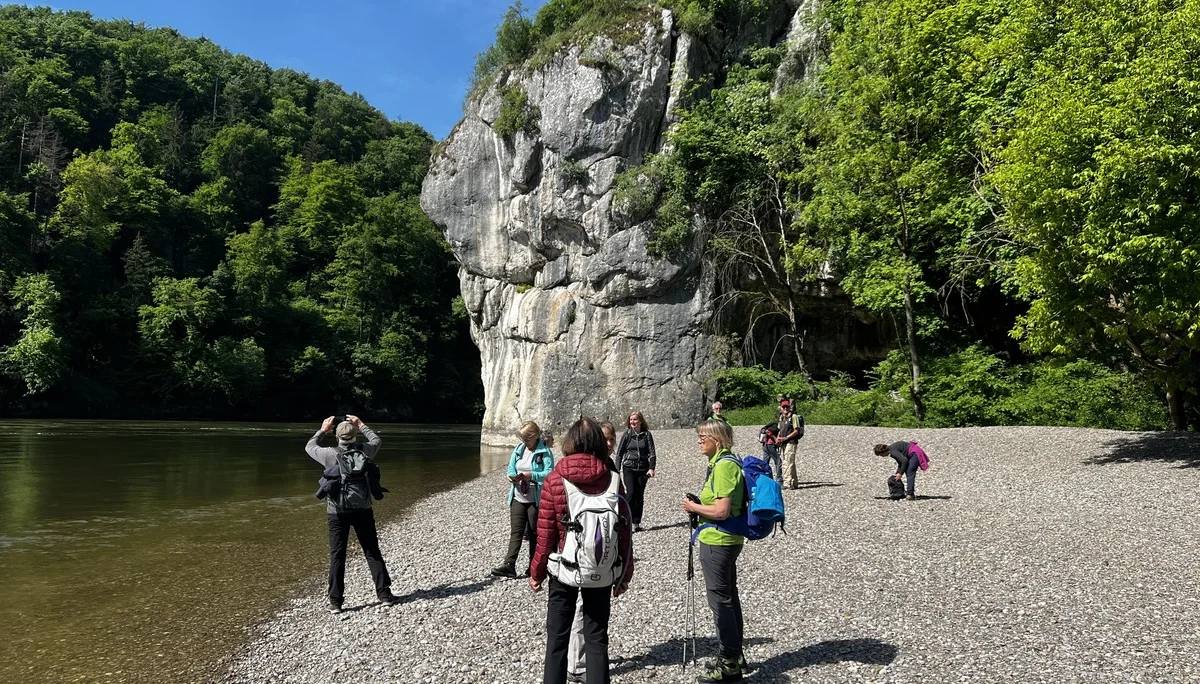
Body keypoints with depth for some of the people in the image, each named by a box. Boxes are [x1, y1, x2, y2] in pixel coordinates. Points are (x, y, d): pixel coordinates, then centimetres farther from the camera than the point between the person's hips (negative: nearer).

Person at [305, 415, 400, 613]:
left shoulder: (330, 454, -9)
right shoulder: (364, 451, -6)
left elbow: (309, 447, 13)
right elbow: (377, 440, 18)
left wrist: (323, 429, 23)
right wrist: (361, 425, 26)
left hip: (337, 512, -1)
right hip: (362, 509, 1)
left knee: (337, 555, 6)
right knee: (373, 552, 9)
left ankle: (335, 601, 6)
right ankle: (385, 594, 11)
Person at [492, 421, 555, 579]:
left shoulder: (545, 452, -9)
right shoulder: (518, 450, 8)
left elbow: (549, 474, -17)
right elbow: (511, 468, 11)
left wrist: (532, 476, -30)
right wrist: (511, 476, -11)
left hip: (536, 499, -5)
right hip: (518, 498, 5)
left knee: (534, 533, 7)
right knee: (516, 531, 0)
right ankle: (509, 565, -4)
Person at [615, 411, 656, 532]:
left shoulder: (647, 435, 4)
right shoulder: (627, 435, 3)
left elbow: (651, 453, 3)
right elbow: (619, 453, 7)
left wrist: (651, 468, -10)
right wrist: (617, 470, 2)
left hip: (643, 469, 1)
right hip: (629, 468, -1)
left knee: (640, 496, 4)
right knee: (631, 493, -15)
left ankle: (637, 523, 12)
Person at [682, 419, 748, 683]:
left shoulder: (724, 465, -20)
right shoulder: (722, 462, 11)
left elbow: (722, 511, -24)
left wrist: (694, 507, -11)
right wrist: (698, 505, 8)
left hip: (717, 541, -11)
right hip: (727, 540, 11)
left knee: (720, 599, -3)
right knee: (728, 597, 18)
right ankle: (735, 656, 29)